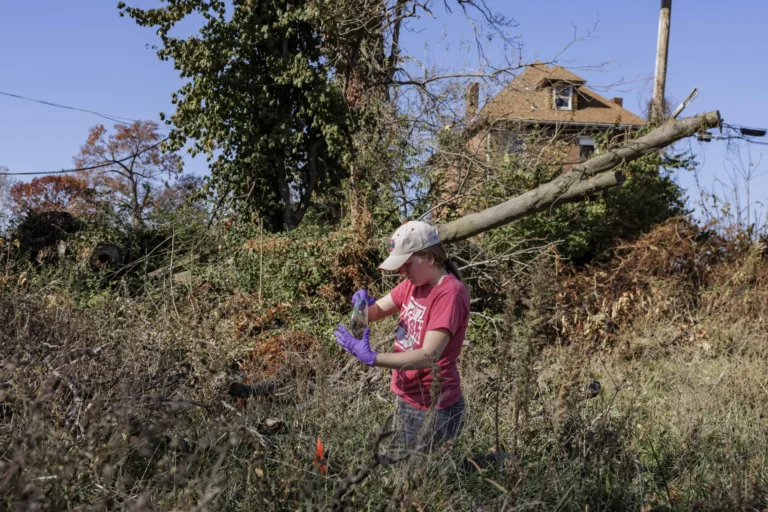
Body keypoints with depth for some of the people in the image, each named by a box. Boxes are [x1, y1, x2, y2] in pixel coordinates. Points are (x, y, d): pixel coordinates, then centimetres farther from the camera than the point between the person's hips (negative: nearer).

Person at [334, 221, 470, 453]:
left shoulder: (450, 293, -21)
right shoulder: (413, 283, 5)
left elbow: (428, 356, -28)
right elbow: (376, 312, 10)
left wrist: (371, 357, -31)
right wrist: (364, 304, -14)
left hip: (433, 407, -8)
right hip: (405, 399, 8)